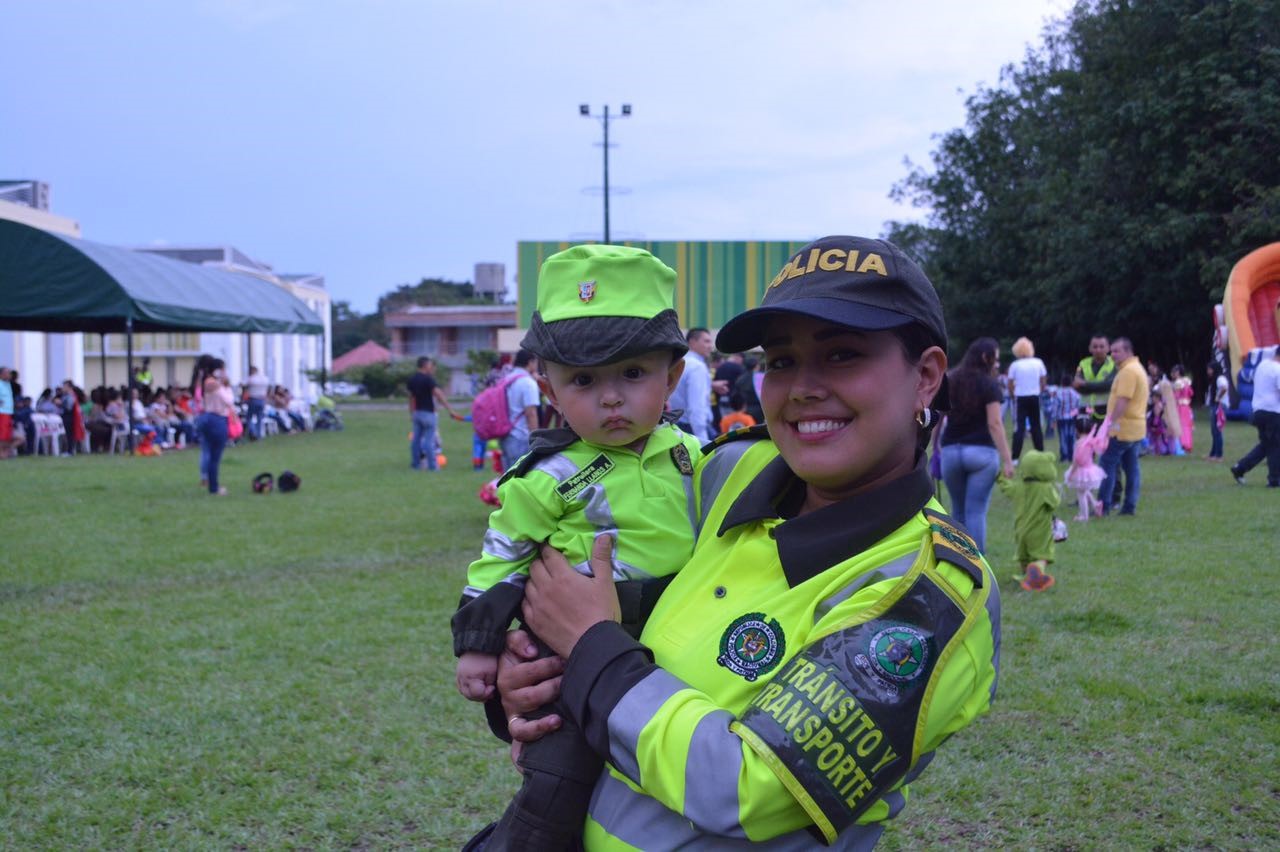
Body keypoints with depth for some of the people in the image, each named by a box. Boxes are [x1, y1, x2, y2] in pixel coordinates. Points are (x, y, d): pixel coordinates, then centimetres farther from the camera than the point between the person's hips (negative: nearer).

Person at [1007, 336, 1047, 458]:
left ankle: (1015, 457, -9)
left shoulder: (1015, 365, -8)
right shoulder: (1038, 363, -1)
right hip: (1035, 397, 2)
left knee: (1019, 427, -2)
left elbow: (1010, 385, -4)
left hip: (1021, 398, -2)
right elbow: (1043, 382, 4)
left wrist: (1013, 395, 12)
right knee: (1036, 426, 13)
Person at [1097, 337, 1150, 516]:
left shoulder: (1128, 371, -16)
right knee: (1131, 468, 10)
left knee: (1106, 465, -6)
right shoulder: (1137, 367, 18)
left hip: (1123, 428, -10)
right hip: (1135, 428, 10)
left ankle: (1104, 506, -7)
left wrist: (1111, 423, -23)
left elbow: (1123, 400, -23)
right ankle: (1130, 506, 12)